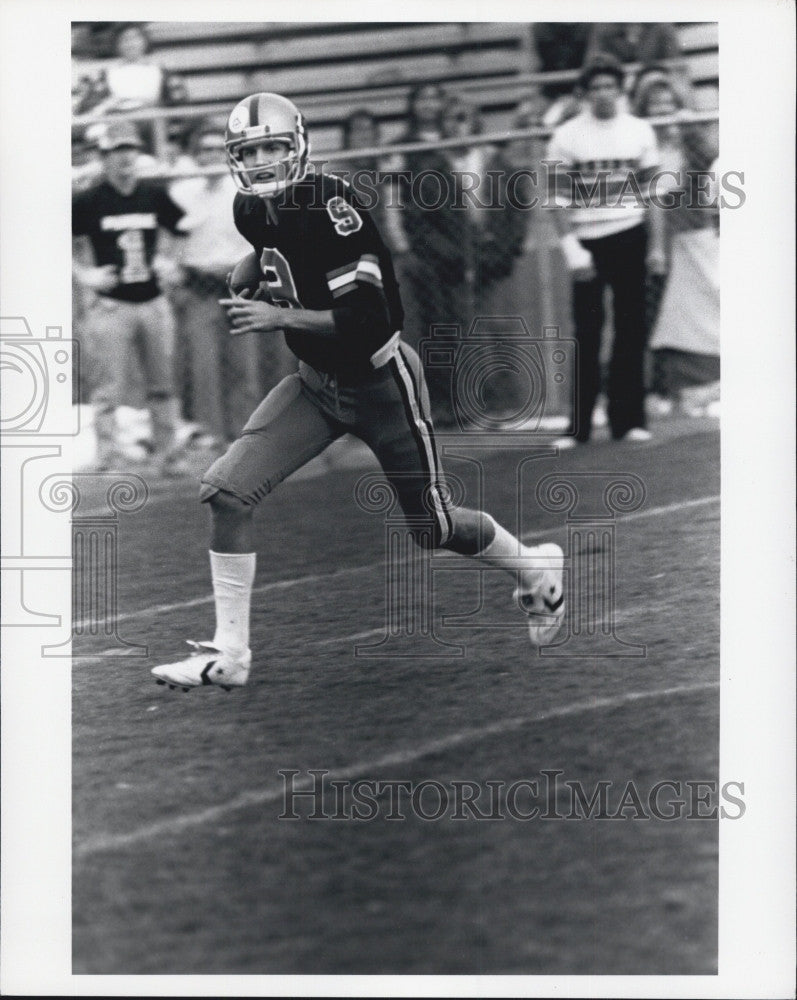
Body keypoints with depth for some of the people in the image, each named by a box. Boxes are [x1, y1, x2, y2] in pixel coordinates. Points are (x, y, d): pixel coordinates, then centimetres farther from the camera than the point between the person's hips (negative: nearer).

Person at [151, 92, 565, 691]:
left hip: (380, 384, -7)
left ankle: (537, 573, 39)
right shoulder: (253, 211, -2)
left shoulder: (328, 204, -26)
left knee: (434, 528, 9)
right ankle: (229, 653, -3)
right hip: (316, 383, 7)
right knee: (226, 493, -10)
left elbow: (367, 317, -30)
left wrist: (282, 318, -33)